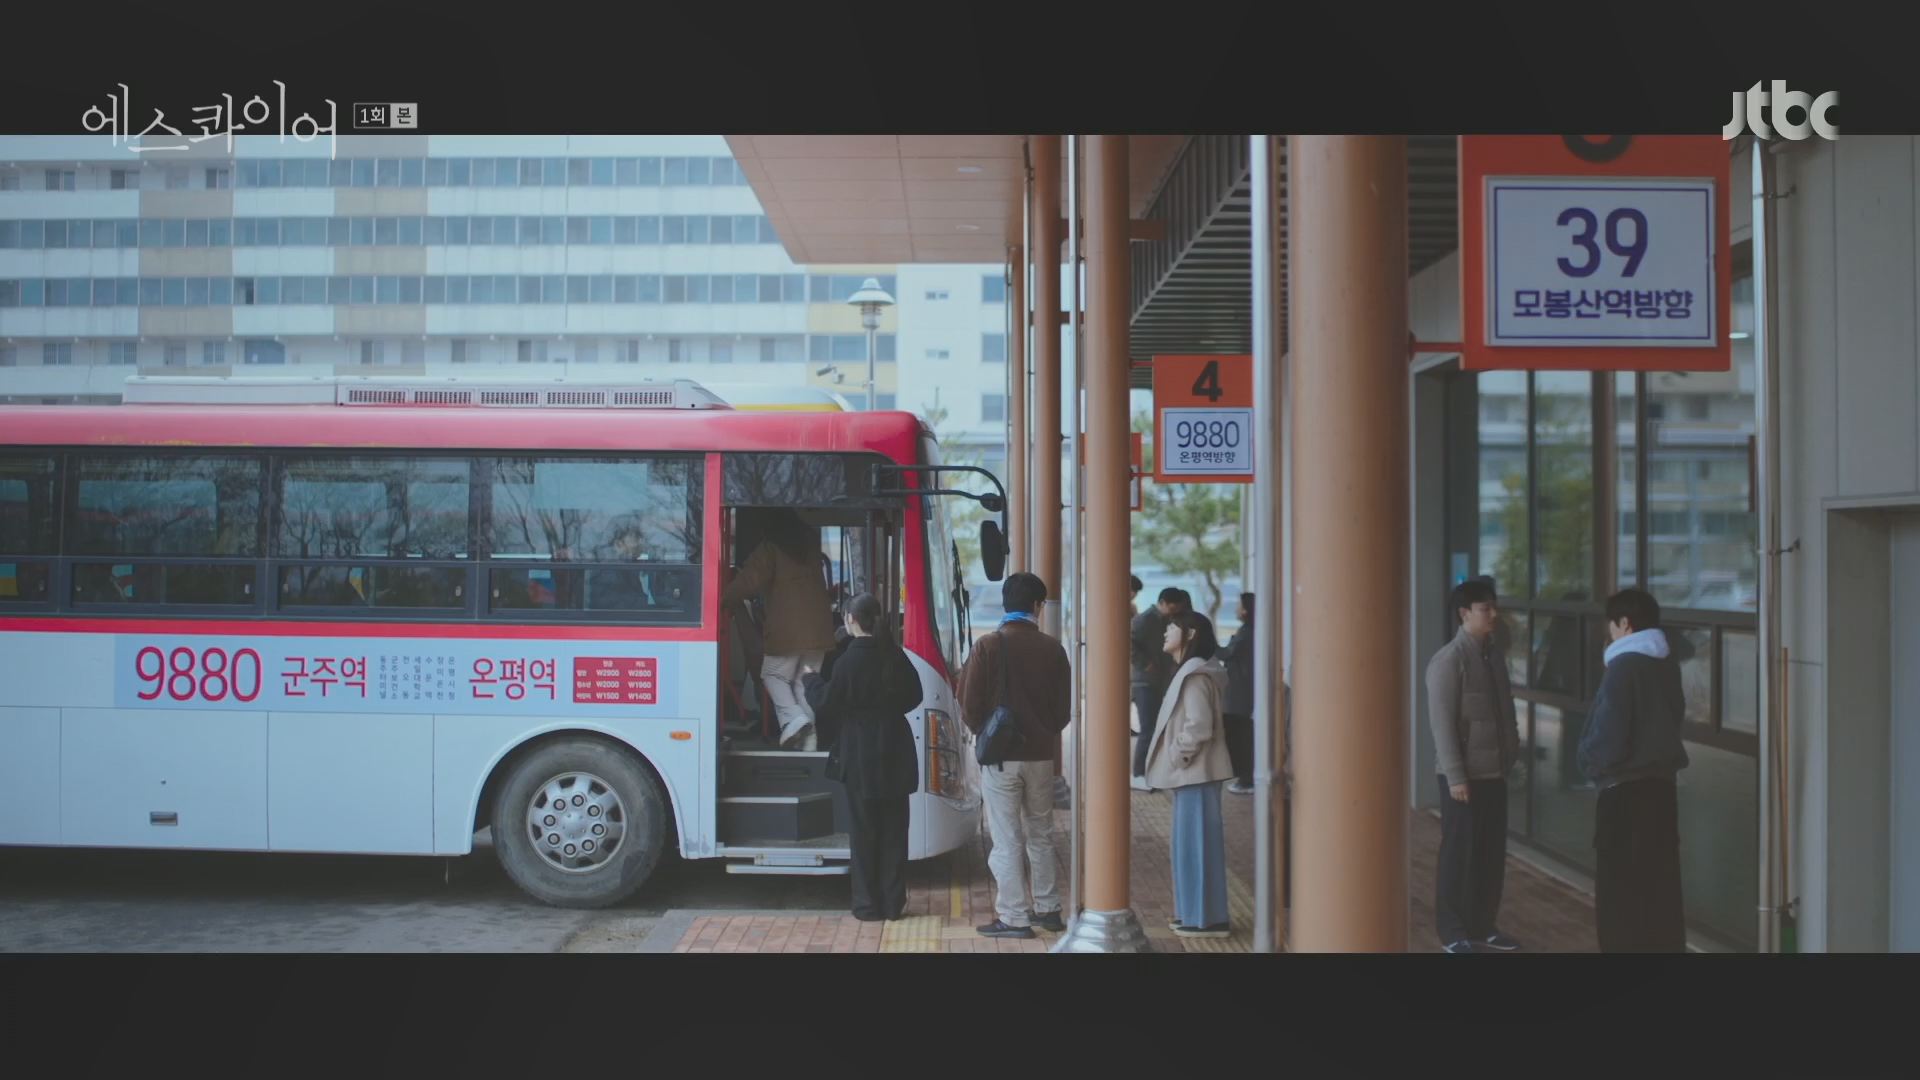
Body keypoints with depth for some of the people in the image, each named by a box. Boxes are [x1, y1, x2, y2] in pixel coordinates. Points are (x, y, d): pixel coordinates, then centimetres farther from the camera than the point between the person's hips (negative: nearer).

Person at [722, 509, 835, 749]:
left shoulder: (770, 549, -2)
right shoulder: (811, 544, 13)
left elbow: (749, 581, -10)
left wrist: (724, 599, -3)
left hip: (787, 628, -5)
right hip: (818, 627, 5)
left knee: (774, 674, 9)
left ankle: (794, 718, -12)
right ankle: (810, 736, 2)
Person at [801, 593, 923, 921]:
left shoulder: (849, 660, -14)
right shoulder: (895, 656, 2)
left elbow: (827, 703, -8)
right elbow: (913, 696, 13)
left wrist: (811, 680, 9)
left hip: (862, 758, -4)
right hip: (895, 753, 5)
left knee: (864, 830, 4)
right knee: (893, 829, 10)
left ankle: (869, 904, 8)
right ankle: (893, 902, 13)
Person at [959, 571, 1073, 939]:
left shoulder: (988, 646, -10)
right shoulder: (1052, 649, -2)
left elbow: (970, 705, -8)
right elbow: (1064, 706, 4)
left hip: (1000, 756, -3)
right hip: (1040, 755, 3)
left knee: (1007, 841, 2)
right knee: (1041, 836, 16)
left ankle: (1013, 917, 3)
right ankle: (1047, 909, 23)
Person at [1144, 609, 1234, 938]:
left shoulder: (1195, 676, -17)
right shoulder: (1187, 672, 16)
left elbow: (1199, 726, -24)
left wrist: (1178, 757, -15)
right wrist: (1177, 759, 14)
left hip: (1196, 773, -10)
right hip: (1191, 773, 10)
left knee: (1198, 842, -5)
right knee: (1191, 843, 14)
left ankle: (1207, 919, 0)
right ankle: (1194, 914, 21)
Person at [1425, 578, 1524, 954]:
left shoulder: (1493, 656, 10)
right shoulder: (1448, 660, -13)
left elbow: (1505, 712, 15)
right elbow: (1442, 723, -16)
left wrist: (1511, 756, 8)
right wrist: (1455, 776, -18)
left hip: (1494, 773, 7)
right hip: (1464, 776, -7)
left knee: (1492, 853, 11)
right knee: (1459, 854, 1)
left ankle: (1482, 926, 23)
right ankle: (1453, 932, 11)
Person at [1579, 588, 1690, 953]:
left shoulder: (1623, 667, -17)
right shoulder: (1667, 663, 7)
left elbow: (1608, 737, -18)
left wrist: (1589, 762, 0)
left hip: (1626, 790, -8)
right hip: (1661, 782, 8)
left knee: (1620, 891, 0)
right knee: (1660, 883, 14)